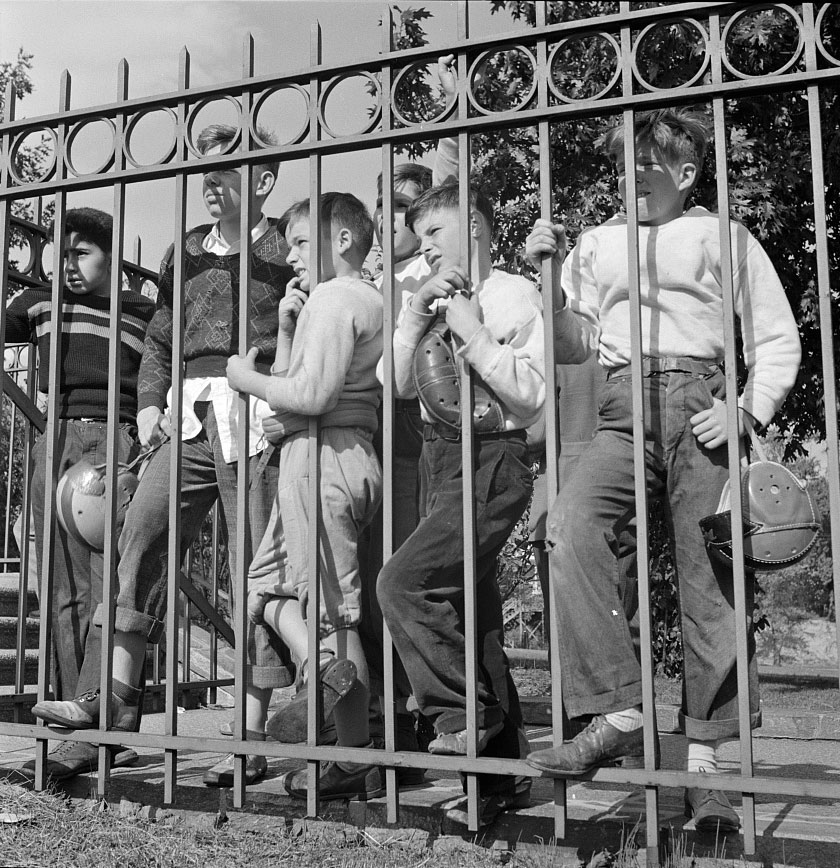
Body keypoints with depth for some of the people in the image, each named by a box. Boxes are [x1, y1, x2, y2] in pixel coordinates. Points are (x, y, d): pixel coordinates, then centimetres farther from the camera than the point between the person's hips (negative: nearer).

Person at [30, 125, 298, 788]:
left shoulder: (286, 249, 4)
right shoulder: (186, 251, 20)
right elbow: (159, 340, 24)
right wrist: (150, 403, 10)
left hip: (255, 421, -5)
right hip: (188, 419, 6)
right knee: (141, 535, -7)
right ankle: (116, 695, -2)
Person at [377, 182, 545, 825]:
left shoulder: (513, 295, -2)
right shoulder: (435, 300, 19)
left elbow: (531, 394, -12)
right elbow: (400, 383, 7)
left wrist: (472, 333, -13)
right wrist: (417, 310, -3)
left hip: (491, 460, -8)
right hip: (441, 458, 8)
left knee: (404, 581, -22)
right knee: (470, 616, 10)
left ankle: (462, 711, -6)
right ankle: (500, 772, 20)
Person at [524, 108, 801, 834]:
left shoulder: (723, 237, 15)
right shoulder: (596, 243, 22)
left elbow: (778, 340, 11)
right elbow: (575, 345, 18)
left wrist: (749, 410, -6)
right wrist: (549, 277, 4)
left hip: (701, 408, -2)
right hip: (624, 411, 2)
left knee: (710, 585, -5)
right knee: (571, 527, -27)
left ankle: (704, 761, 6)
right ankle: (618, 712, -22)